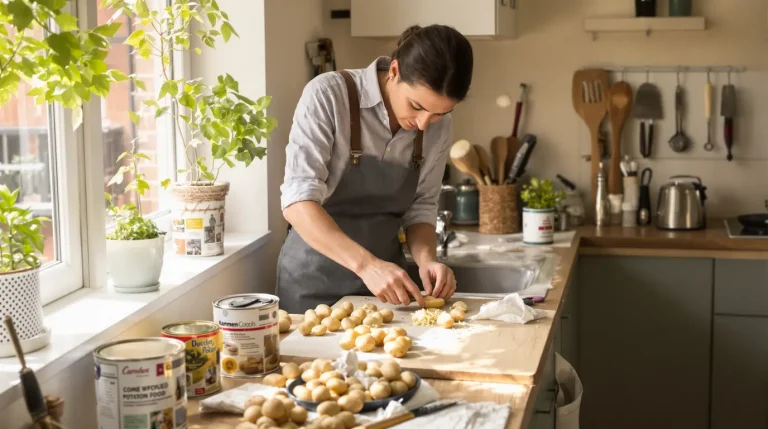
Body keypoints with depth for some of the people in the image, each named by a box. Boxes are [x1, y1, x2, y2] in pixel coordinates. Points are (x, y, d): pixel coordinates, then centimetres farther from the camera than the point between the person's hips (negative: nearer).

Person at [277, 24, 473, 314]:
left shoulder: (438, 126, -4)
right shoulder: (329, 94, -19)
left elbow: (420, 209, 4)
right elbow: (298, 200, -25)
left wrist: (426, 259, -17)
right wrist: (365, 264, -36)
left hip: (384, 279, 4)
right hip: (316, 279, -4)